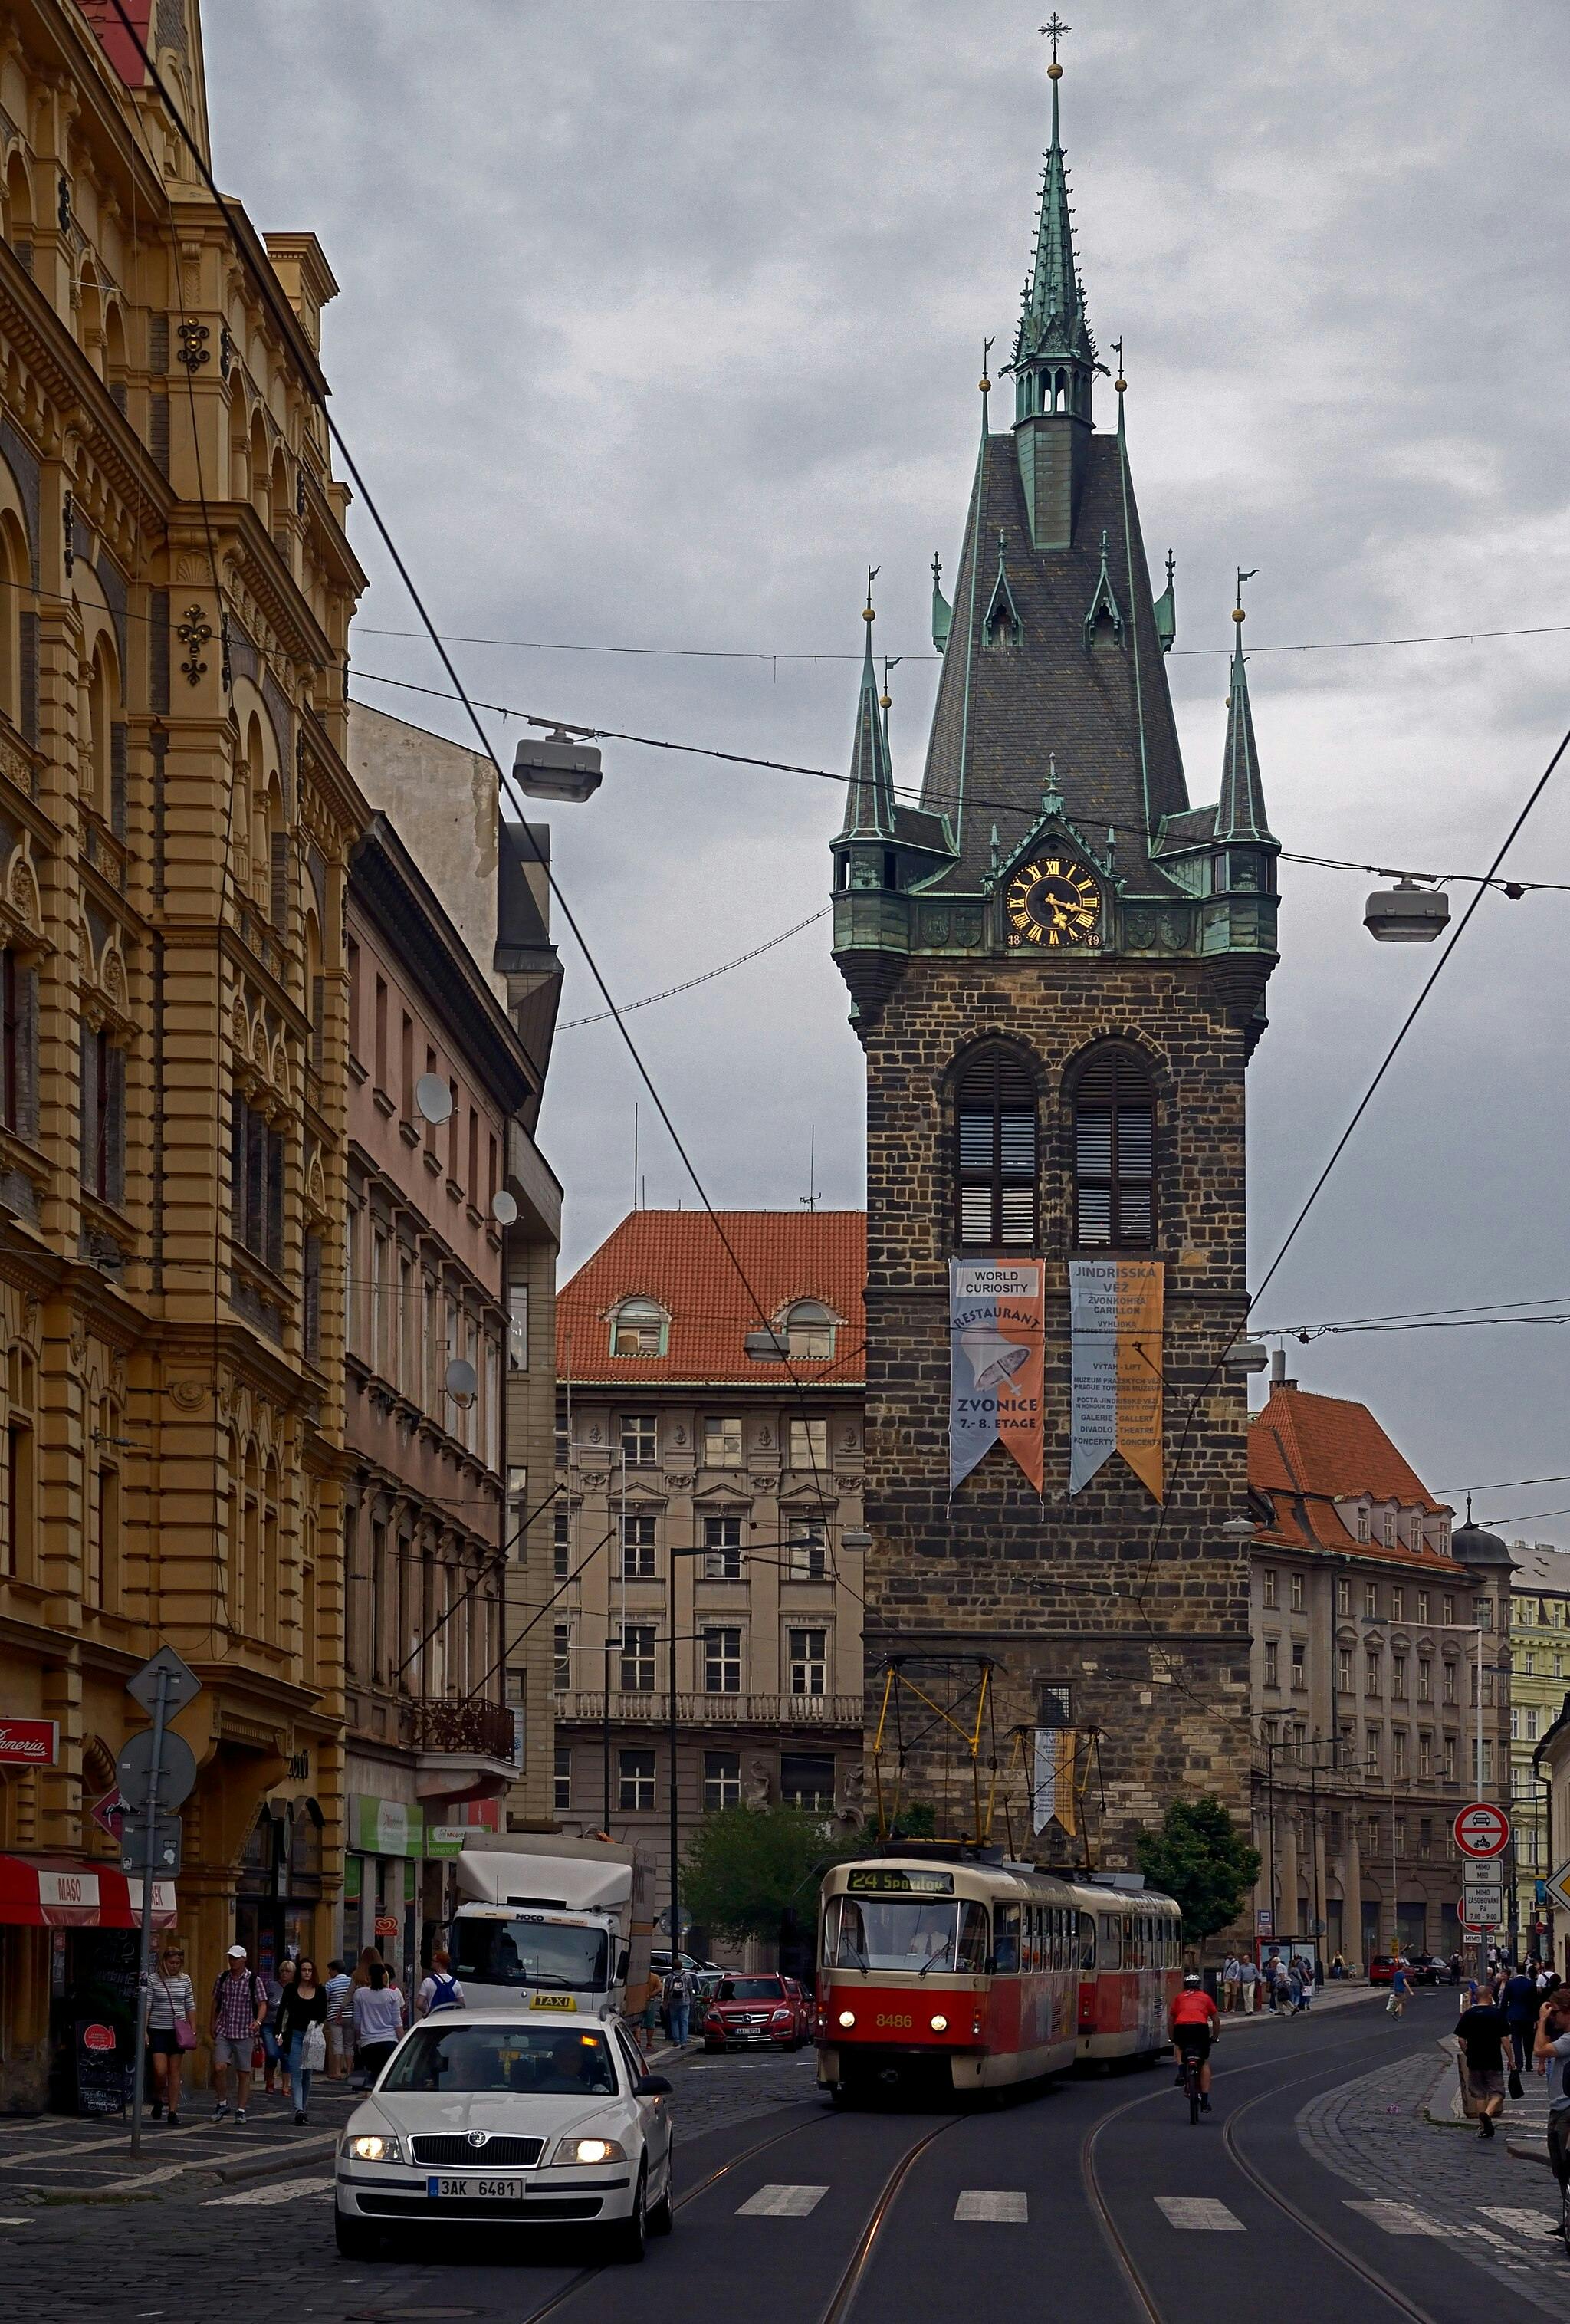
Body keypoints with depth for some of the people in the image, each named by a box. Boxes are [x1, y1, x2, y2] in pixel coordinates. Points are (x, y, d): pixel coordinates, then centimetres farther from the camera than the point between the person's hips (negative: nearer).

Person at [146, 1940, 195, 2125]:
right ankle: (158, 2099, 17)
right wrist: (144, 2032, -10)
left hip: (178, 2031, 3)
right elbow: (146, 2007, -4)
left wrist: (193, 2030, 6)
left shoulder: (184, 1980, 6)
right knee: (160, 2071, -12)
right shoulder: (153, 1980, -4)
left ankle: (173, 2110, 7)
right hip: (158, 2030, -3)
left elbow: (190, 2007, 11)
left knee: (175, 2071, 3)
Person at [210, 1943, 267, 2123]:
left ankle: (241, 2110, 12)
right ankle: (222, 2103, 7)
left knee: (243, 2073, 2)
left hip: (244, 2033, -2)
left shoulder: (253, 1980, -4)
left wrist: (258, 2021, -24)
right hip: (223, 2032, 2)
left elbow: (262, 2005, -7)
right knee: (219, 2068, -12)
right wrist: (213, 2025, 14)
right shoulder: (223, 1978, 6)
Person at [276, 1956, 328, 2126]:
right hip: (294, 2034, -2)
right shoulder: (291, 1988, 3)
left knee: (307, 2074, 8)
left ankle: (303, 2109, 19)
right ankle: (299, 2110, -22)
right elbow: (282, 2010, 4)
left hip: (312, 2036, 2)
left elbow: (323, 2015, 9)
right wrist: (280, 2033, -4)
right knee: (296, 2072, -12)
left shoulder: (320, 1991, 6)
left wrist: (318, 2026, -10)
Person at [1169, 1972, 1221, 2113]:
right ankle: (1205, 2102, 9)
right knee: (1205, 2063, 15)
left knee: (1179, 2046, 38)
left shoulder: (1179, 1997, 25)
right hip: (1201, 2027, -1)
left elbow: (1171, 2019, 25)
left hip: (1181, 2027, 1)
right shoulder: (1205, 1997, 25)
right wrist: (1214, 2037, 38)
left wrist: (1172, 2037, 37)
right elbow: (1216, 2019, 26)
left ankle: (1181, 2072, 13)